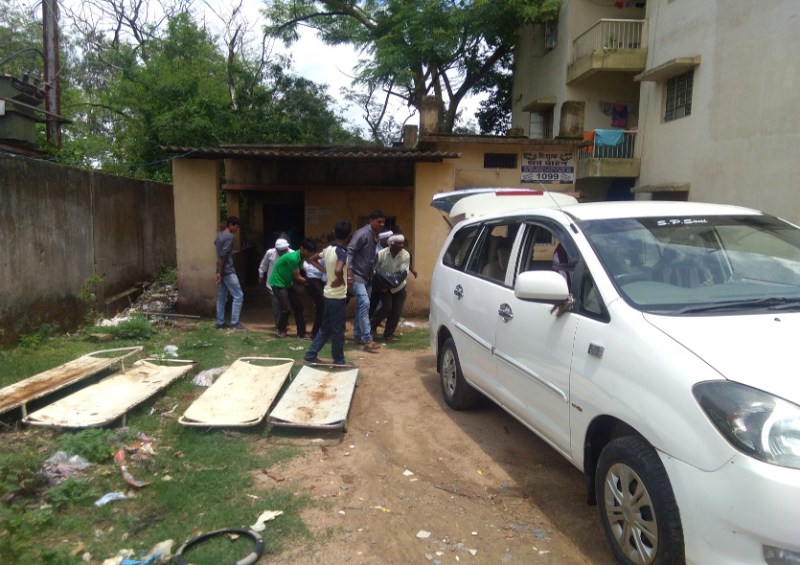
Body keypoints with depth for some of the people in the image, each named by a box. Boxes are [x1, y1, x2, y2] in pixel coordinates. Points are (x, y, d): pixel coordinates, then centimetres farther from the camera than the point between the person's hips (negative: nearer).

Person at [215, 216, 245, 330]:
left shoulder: (219, 235, 13)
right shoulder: (229, 236, -15)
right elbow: (223, 255, -22)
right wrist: (220, 272, -19)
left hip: (221, 271, 9)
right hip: (228, 272, -9)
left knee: (221, 297, 11)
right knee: (238, 296, -4)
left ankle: (220, 323, 13)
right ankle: (234, 322, -5)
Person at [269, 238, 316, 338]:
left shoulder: (301, 258, 1)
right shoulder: (292, 258, -28)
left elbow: (298, 276, 4)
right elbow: (298, 278, -21)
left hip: (287, 284, 9)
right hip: (278, 284, -9)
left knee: (298, 307, 3)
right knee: (286, 309, -10)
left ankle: (301, 333, 9)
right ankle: (281, 330, 16)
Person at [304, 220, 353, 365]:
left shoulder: (328, 249, 4)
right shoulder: (342, 252, -21)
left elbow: (311, 260, 18)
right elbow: (338, 270, -40)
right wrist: (340, 281, -21)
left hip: (328, 294, 8)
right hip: (338, 297, -8)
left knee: (325, 328, 17)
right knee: (338, 330, 5)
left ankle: (311, 355, 19)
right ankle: (339, 360, 17)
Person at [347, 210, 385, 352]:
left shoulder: (376, 236, 11)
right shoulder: (362, 233, -15)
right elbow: (349, 252, -20)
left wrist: (373, 274, 14)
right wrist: (349, 274, -24)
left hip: (367, 277, 9)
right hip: (357, 276, -9)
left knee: (361, 306, 12)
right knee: (364, 304, -16)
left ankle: (357, 336, 22)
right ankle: (367, 340, -17)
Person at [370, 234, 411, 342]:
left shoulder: (405, 255, -15)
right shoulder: (381, 254, -17)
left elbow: (403, 273, -19)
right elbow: (374, 270, -12)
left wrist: (392, 284, -29)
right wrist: (379, 285, -21)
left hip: (398, 287, 2)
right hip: (384, 286, -2)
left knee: (396, 311, 0)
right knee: (387, 308, -14)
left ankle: (389, 333, 16)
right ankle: (372, 325, 11)